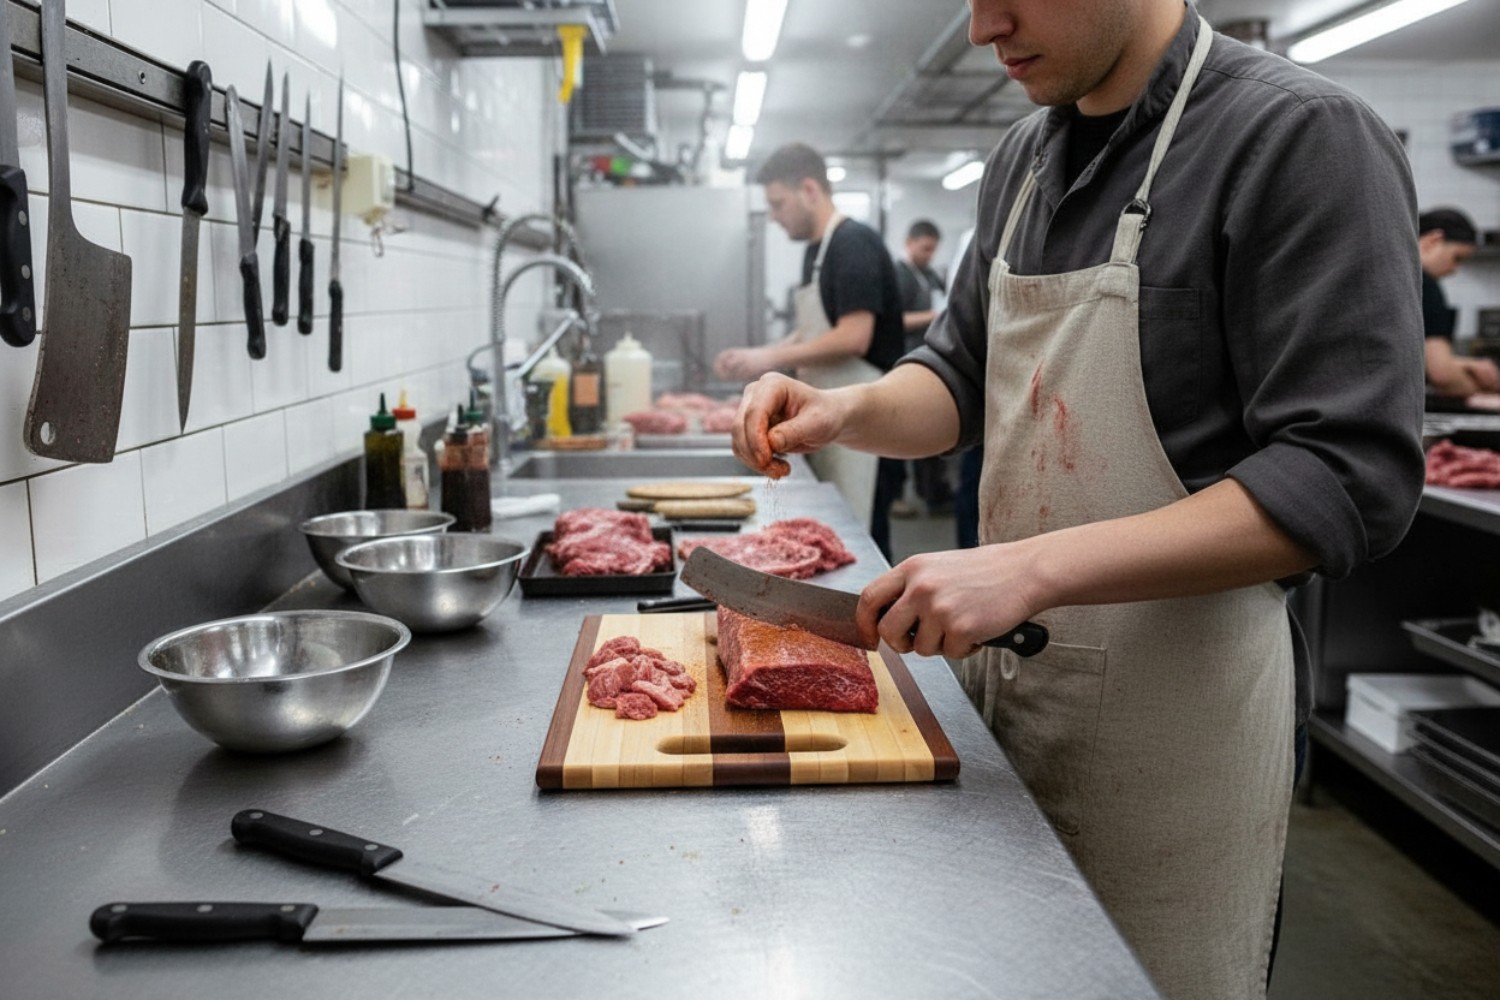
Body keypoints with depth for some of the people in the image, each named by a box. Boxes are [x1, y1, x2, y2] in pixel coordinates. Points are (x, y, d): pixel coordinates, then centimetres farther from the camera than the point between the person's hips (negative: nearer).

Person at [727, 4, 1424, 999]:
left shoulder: (1305, 136, -15)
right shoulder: (1023, 157, 7)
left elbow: (1350, 479, -22)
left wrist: (1033, 566, -29)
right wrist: (847, 411, -7)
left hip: (1178, 707, -6)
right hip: (1004, 666, 7)